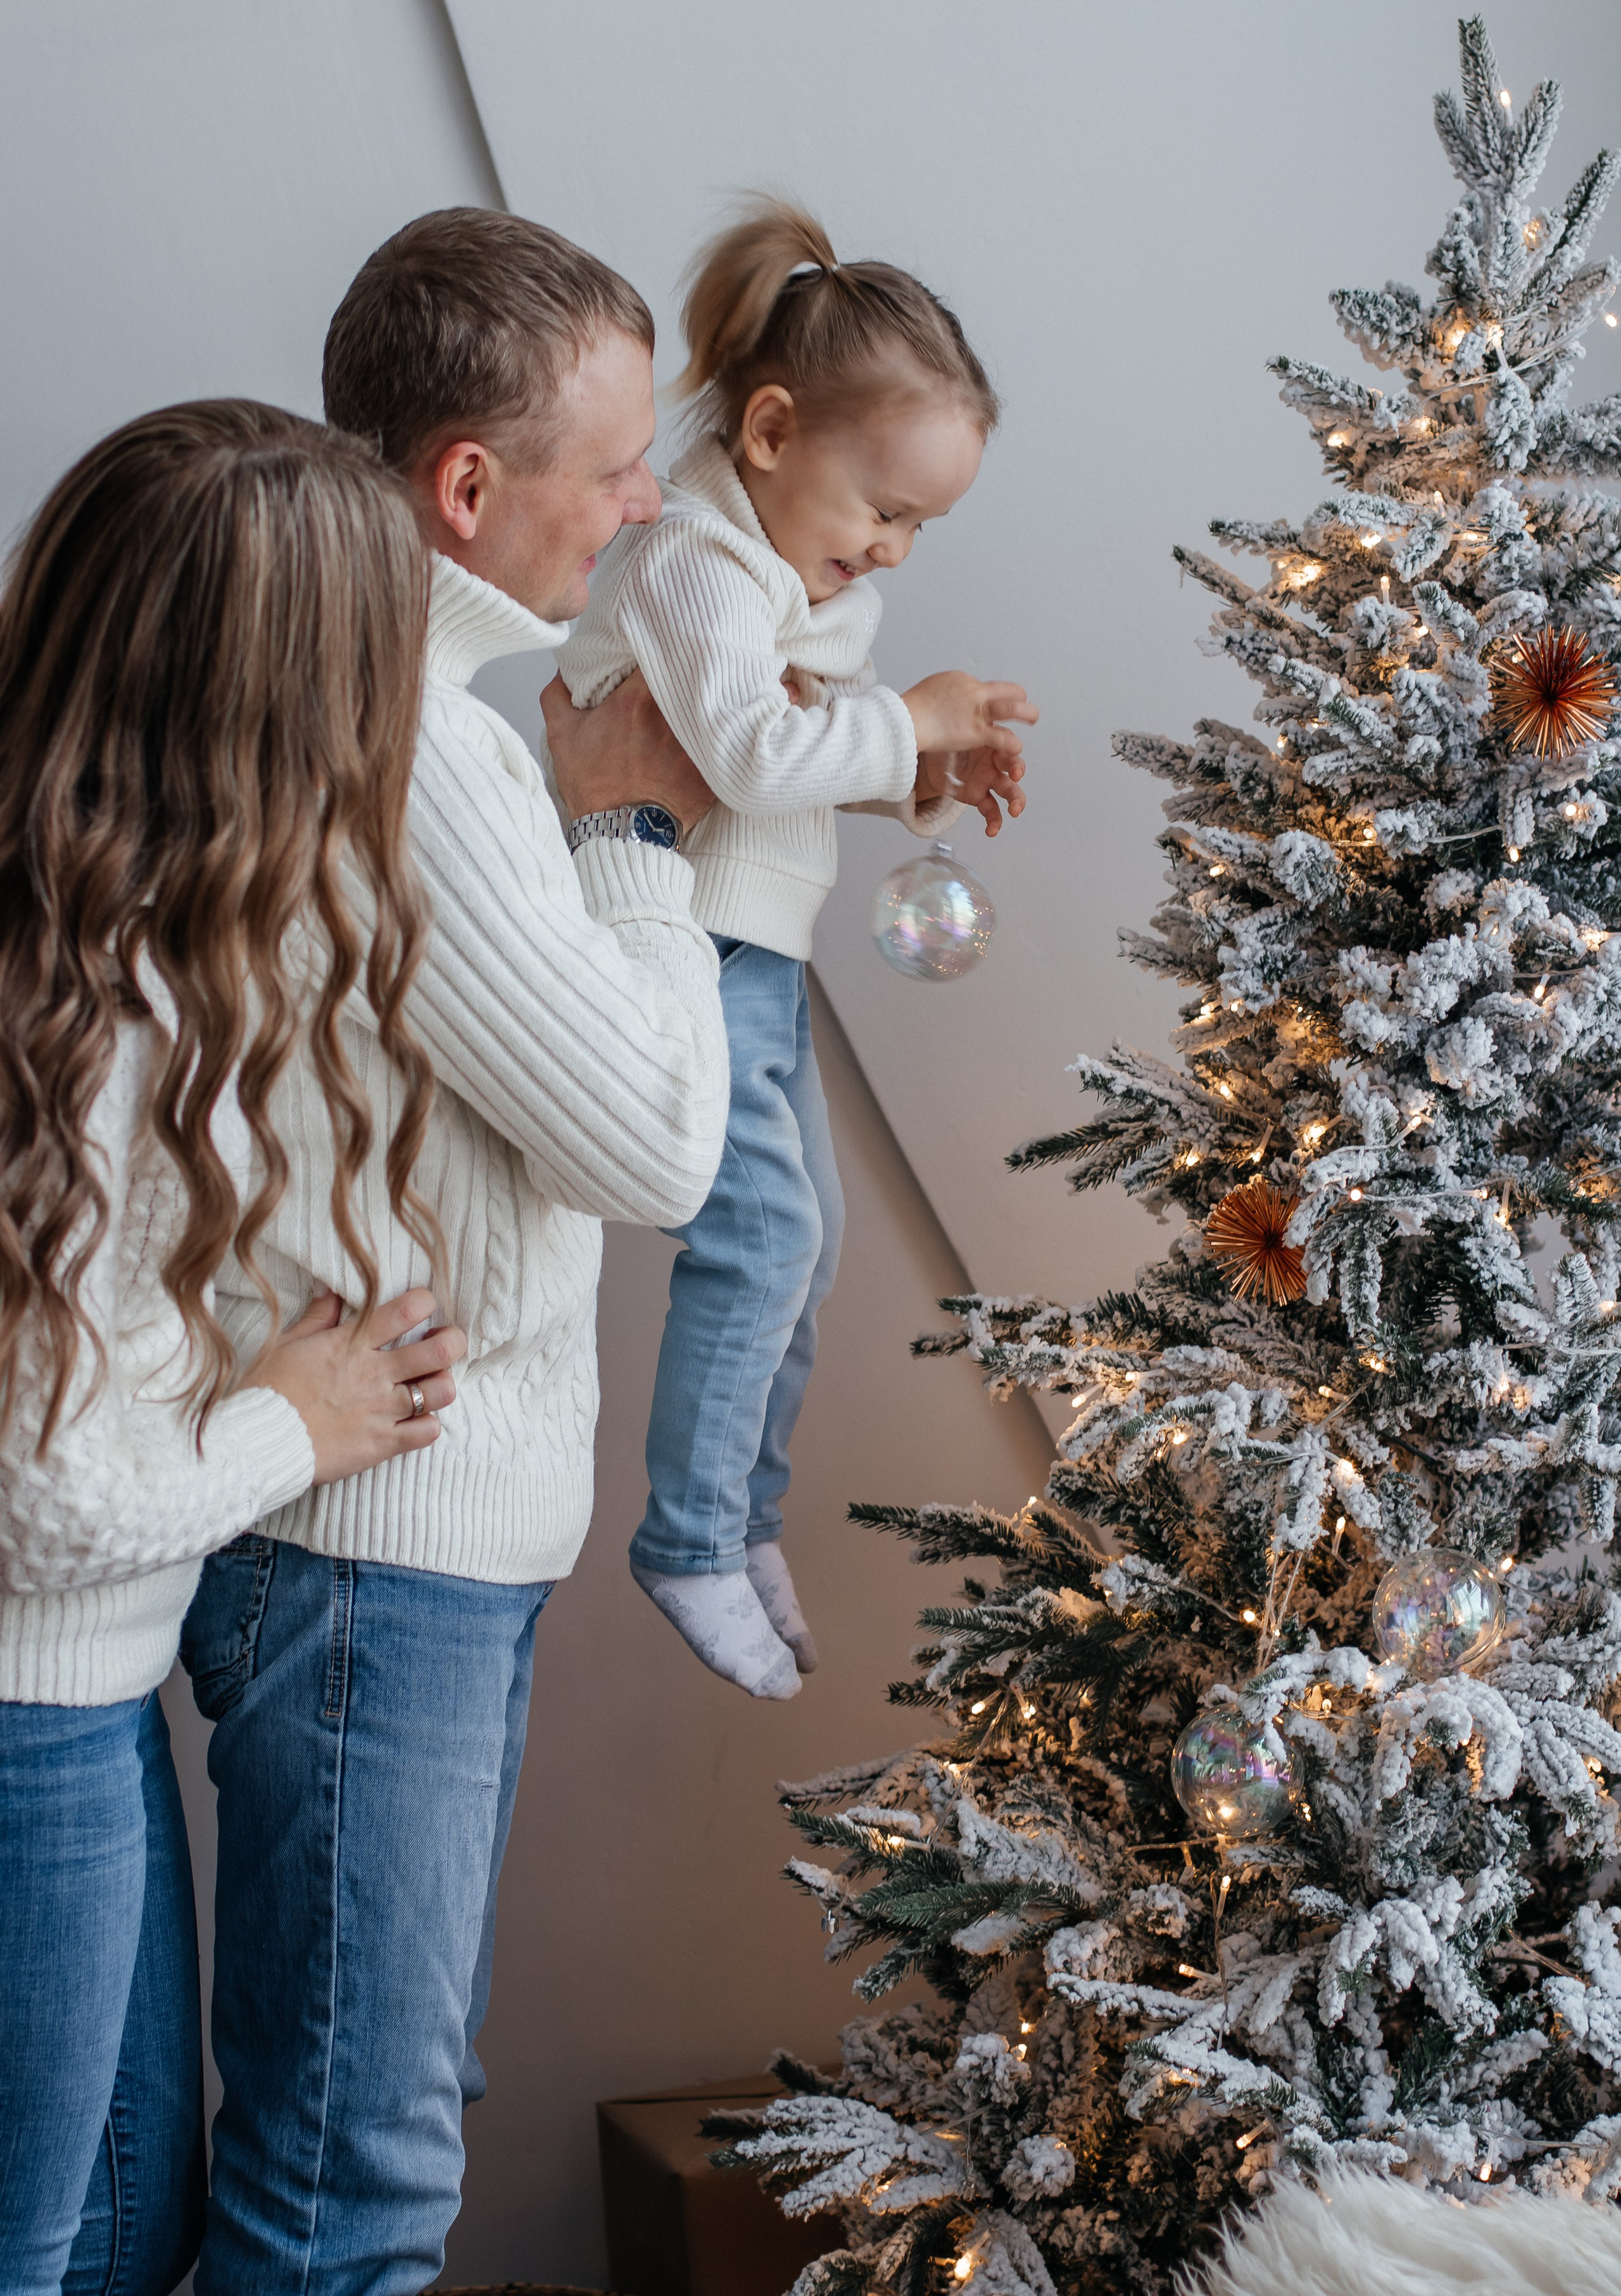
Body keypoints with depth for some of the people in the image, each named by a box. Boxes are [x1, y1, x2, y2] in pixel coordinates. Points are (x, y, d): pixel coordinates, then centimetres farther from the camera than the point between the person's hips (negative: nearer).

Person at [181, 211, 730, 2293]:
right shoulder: (396, 730, -23)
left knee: (400, 2102, 22)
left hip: (445, 1517, 11)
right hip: (374, 1533, -11)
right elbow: (656, 1141, -18)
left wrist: (592, 794, 8)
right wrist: (637, 820, -8)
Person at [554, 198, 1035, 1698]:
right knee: (763, 1229, -15)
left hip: (761, 948, 10)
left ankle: (747, 1518, 29)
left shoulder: (827, 574, 12)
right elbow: (750, 748, -33)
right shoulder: (698, 562, -18)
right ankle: (692, 1546, -3)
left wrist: (935, 777, 2)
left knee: (809, 1232, 15)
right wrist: (905, 724, -21)